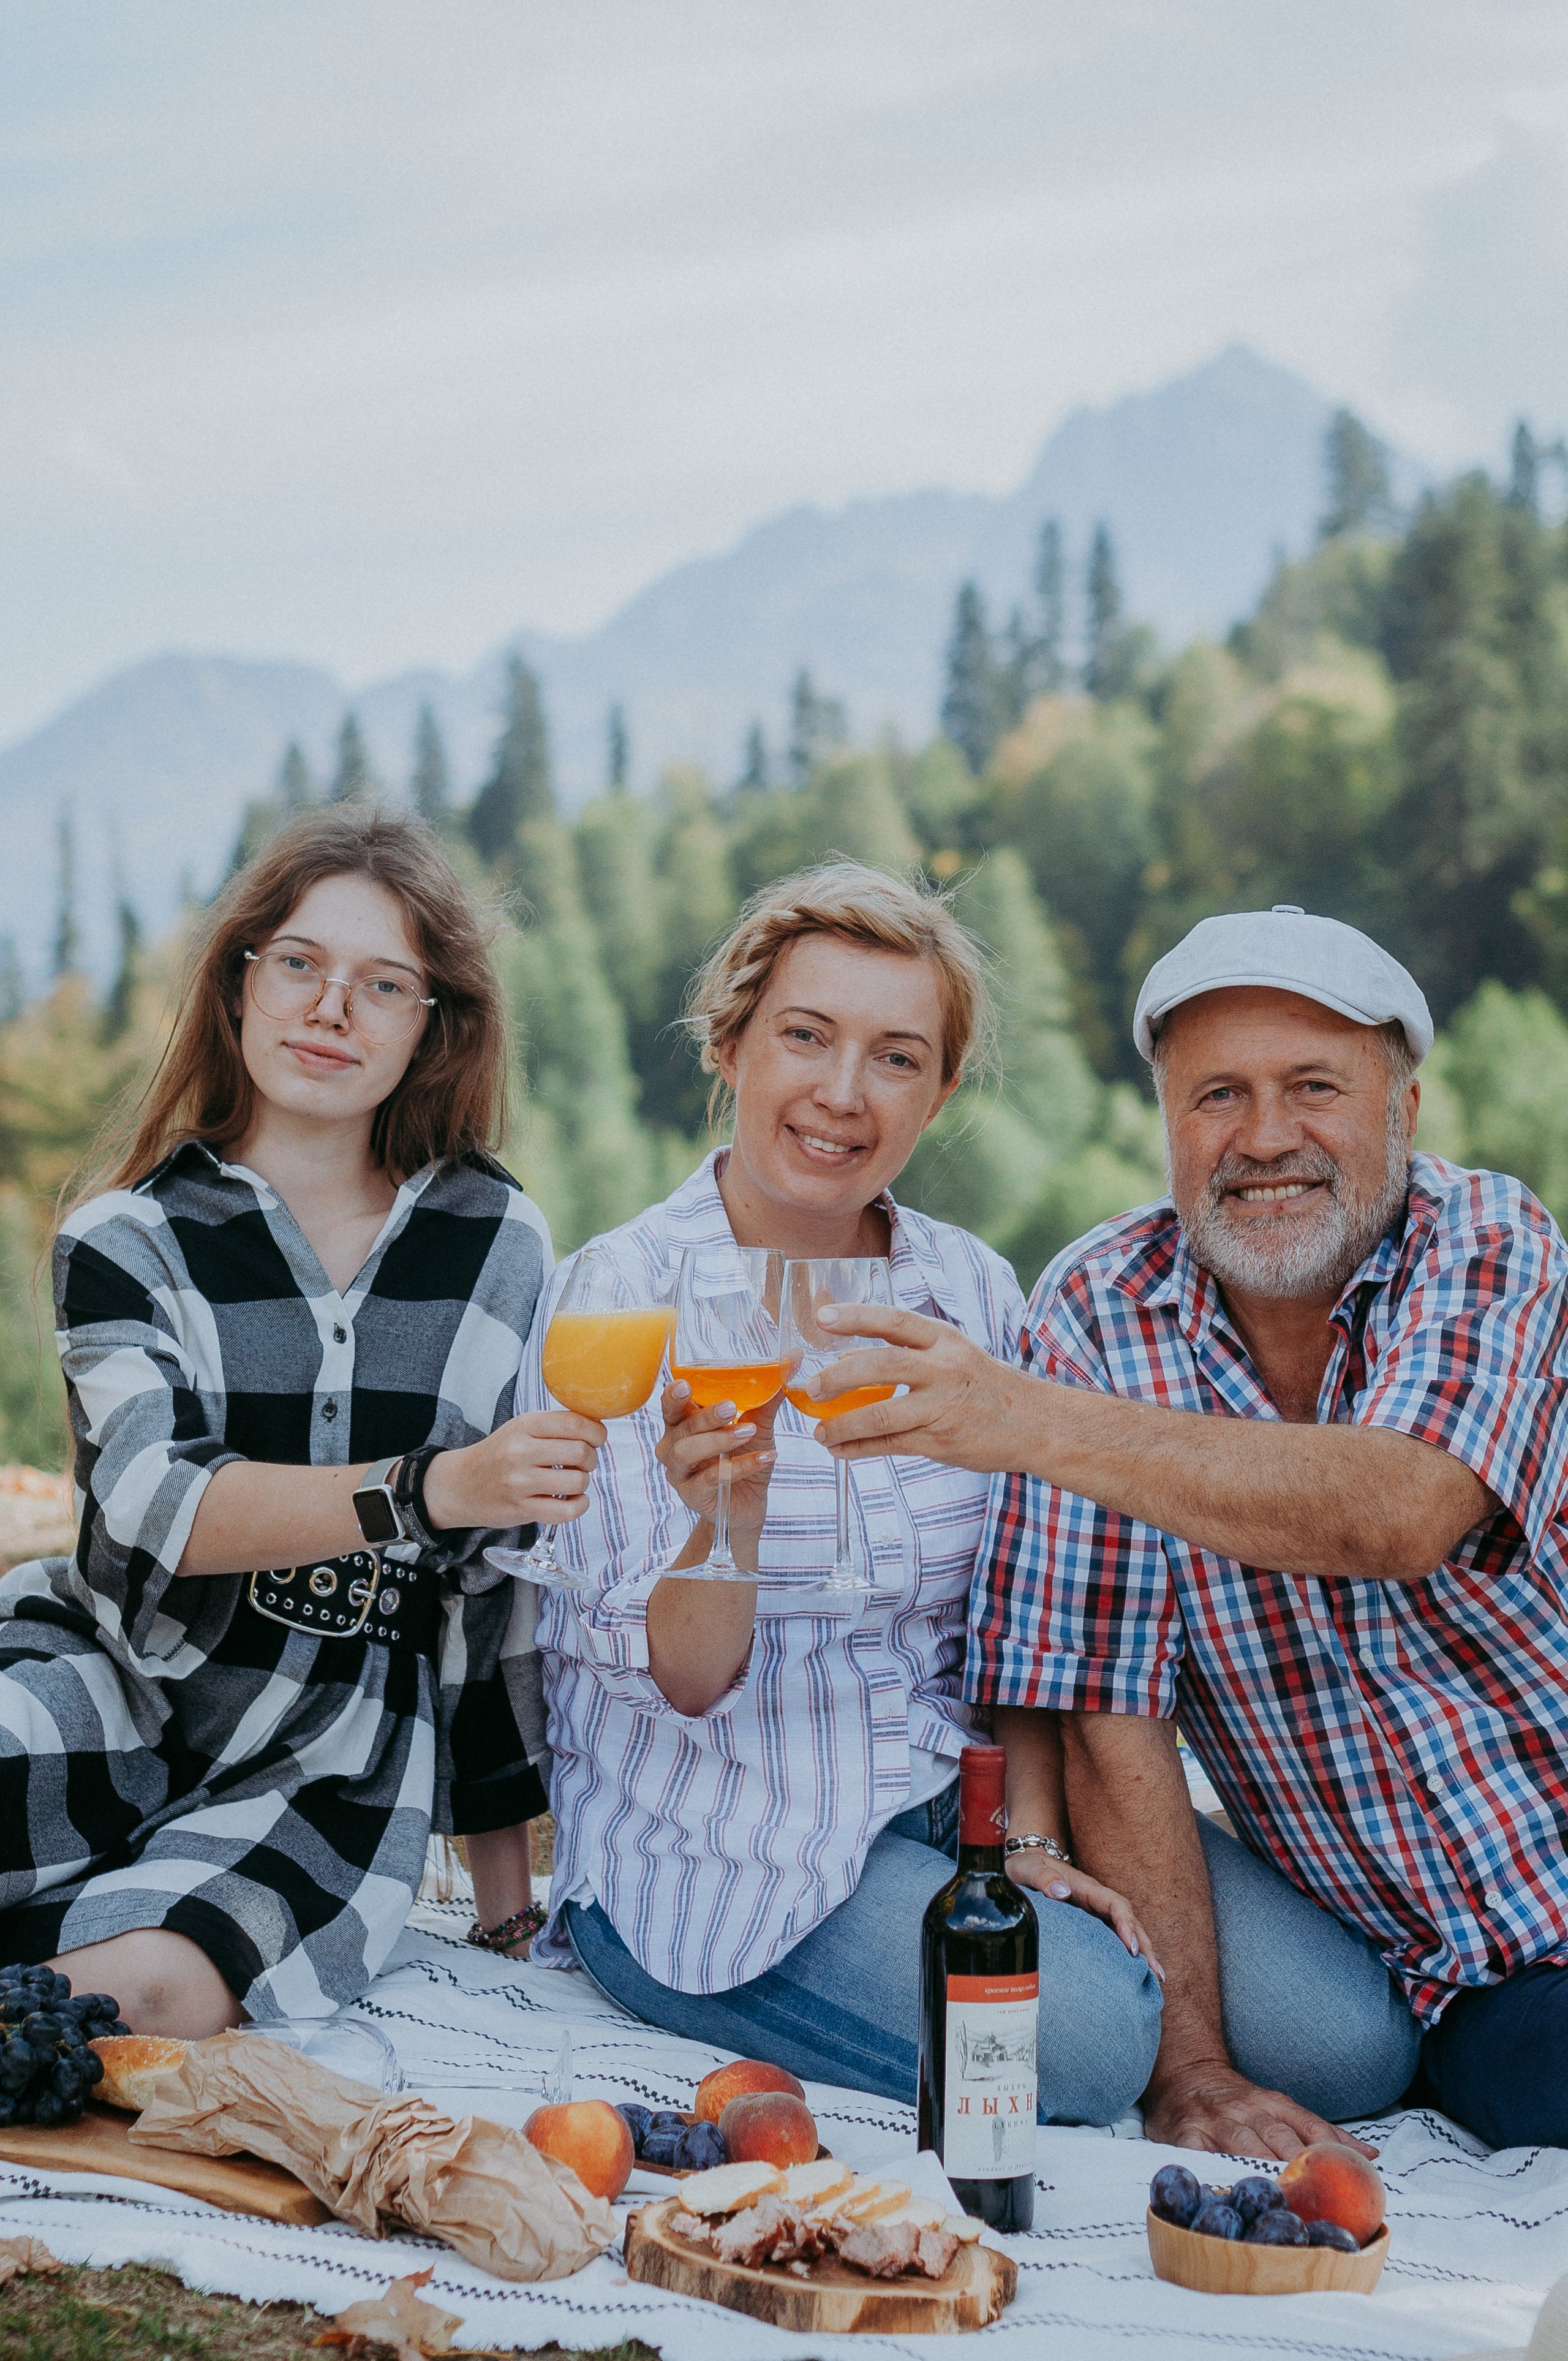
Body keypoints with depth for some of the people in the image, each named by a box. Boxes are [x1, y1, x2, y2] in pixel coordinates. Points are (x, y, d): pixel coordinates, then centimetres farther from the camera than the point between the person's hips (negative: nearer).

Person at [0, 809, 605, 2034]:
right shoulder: (126, 1238, -1)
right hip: (117, 1675, -1)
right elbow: (155, 1503, -19)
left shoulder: (498, 1243, 5)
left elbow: (506, 1563, 10)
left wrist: (509, 1900, 11)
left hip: (338, 1760, 1)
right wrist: (432, 1489, -35)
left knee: (143, 1988, -29)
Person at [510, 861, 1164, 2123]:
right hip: (721, 1859, -5)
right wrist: (725, 1520, -33)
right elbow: (676, 1681, -12)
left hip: (958, 1799, 5)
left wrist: (1031, 1836, -4)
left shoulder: (973, 1290, 4)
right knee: (1087, 2047, -27)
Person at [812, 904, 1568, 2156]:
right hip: (1349, 1936, 1)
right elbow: (1111, 1713, -11)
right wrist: (1189, 2065, -17)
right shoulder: (1099, 1311, -8)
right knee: (1326, 2049, -26)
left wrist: (1032, 1423, -43)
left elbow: (1398, 1518, -33)